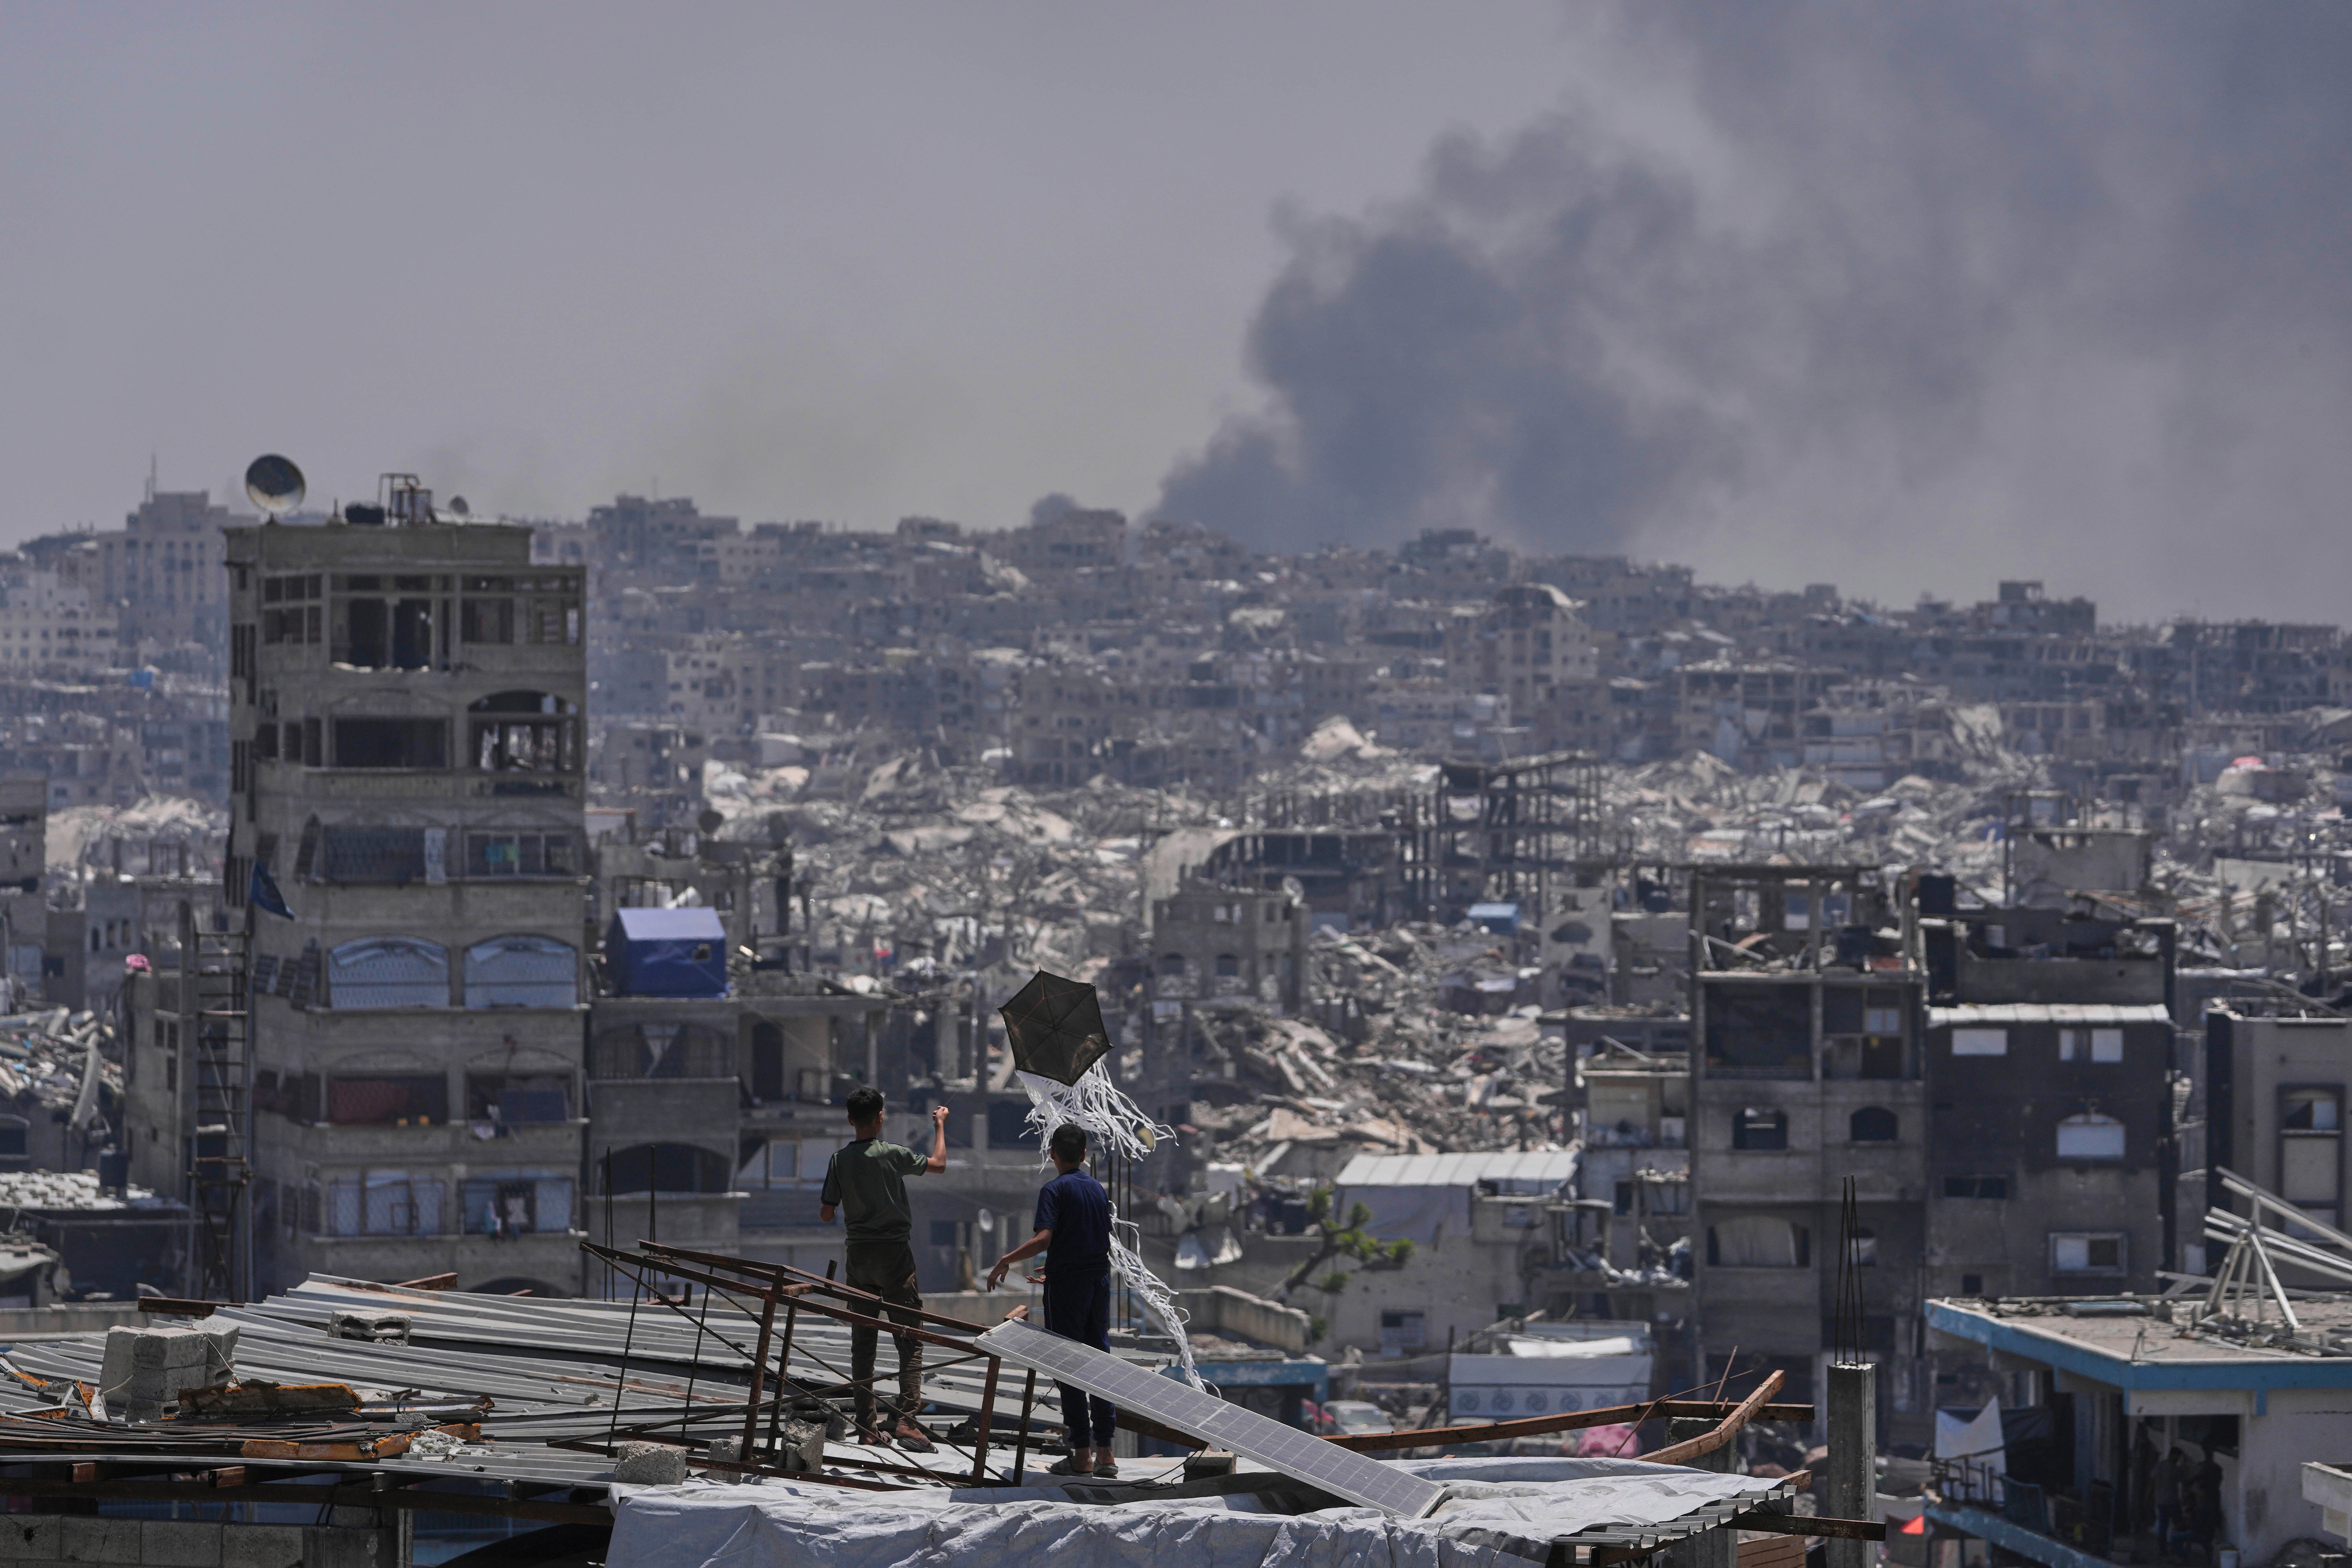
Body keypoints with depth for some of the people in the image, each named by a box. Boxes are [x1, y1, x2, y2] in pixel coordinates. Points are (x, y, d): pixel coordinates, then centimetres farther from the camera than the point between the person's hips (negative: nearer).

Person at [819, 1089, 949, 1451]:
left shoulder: (840, 1160, -1)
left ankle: (866, 1424, 9)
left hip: (857, 1254, 4)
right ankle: (907, 1419, -17)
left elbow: (826, 1214, 1)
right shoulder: (893, 1155, -10)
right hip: (893, 1253, -4)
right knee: (910, 1339, -4)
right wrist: (940, 1125, 21)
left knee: (862, 1341, 10)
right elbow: (938, 1164, 6)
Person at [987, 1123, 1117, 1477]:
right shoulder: (1099, 1189, 11)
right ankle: (1104, 1453, 8)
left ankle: (1081, 1454, -5)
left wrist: (1006, 1261, -13)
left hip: (1067, 1287, -6)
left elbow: (1044, 1239, -23)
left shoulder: (1055, 1190, -10)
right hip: (1099, 1281, 6)